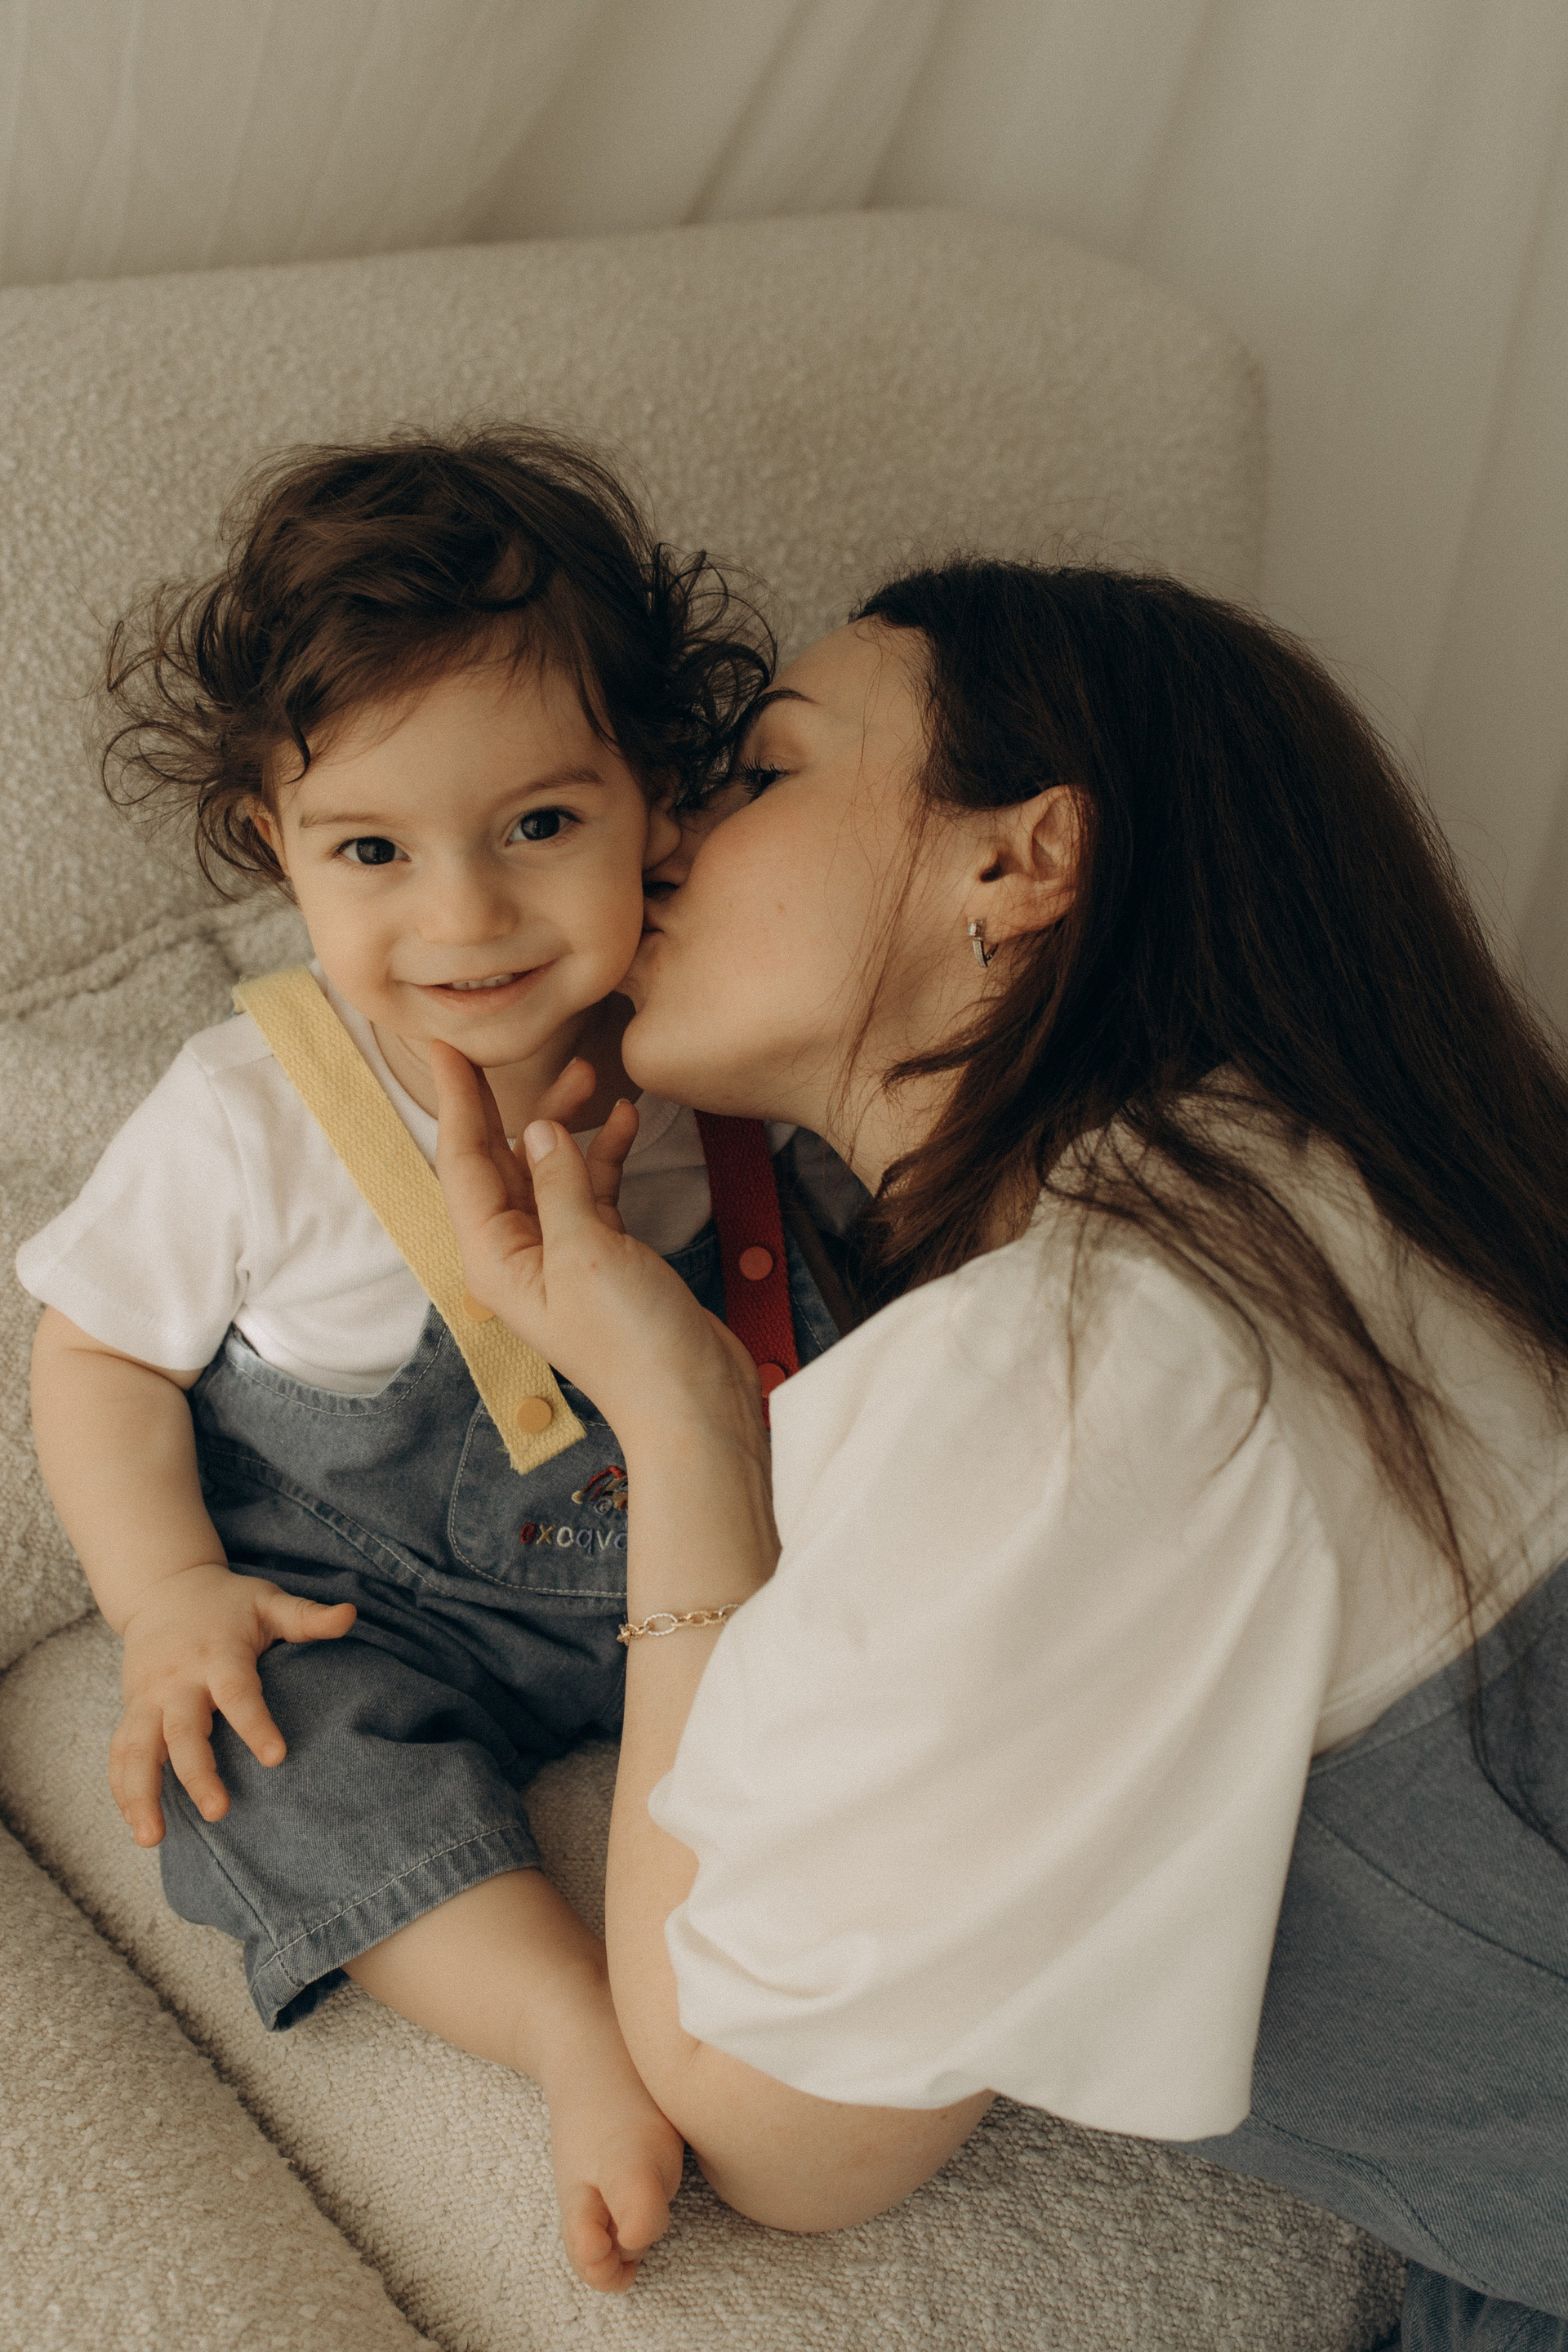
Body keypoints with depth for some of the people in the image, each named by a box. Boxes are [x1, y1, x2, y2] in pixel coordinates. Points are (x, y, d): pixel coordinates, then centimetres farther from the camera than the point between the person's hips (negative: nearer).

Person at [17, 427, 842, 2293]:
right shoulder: (248, 1117, -20)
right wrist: (169, 1597, -18)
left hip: (681, 1547, 3)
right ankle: (576, 2023, -24)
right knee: (310, 1754, -27)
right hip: (364, 1587, -2)